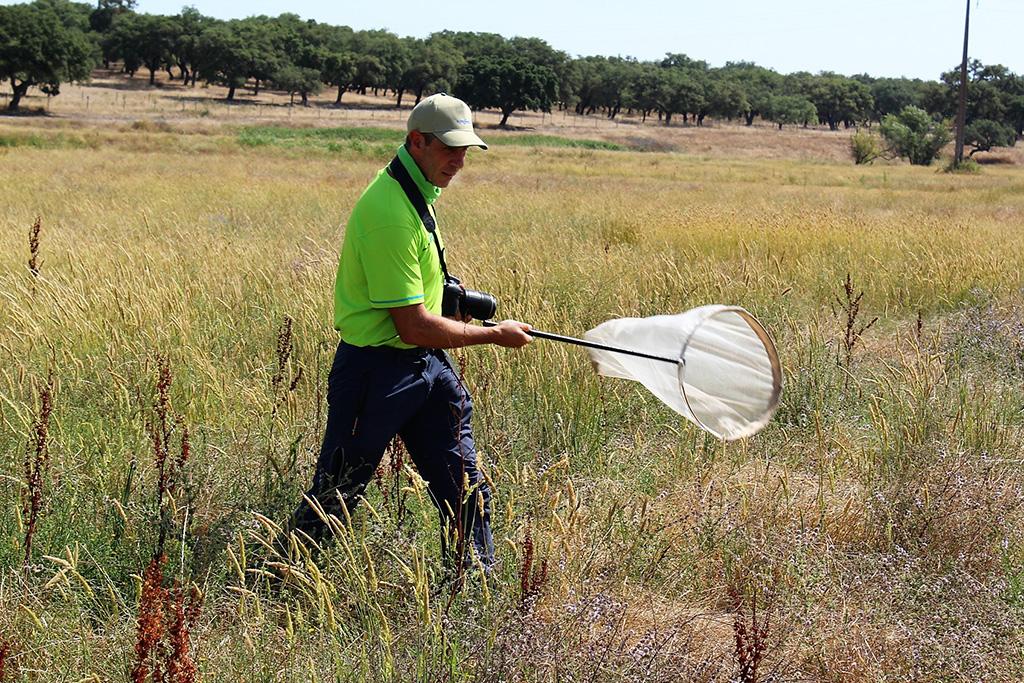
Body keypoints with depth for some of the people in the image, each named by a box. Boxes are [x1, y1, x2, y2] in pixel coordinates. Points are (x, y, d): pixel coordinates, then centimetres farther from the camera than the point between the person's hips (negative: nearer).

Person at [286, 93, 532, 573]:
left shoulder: (418, 192, 7)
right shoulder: (390, 213, -25)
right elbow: (414, 327, -24)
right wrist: (495, 335, -14)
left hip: (427, 366, 9)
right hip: (376, 368, -9)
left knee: (466, 492, 10)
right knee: (335, 496, 4)